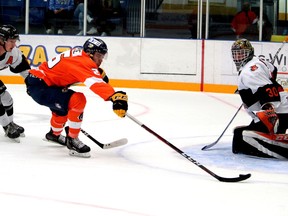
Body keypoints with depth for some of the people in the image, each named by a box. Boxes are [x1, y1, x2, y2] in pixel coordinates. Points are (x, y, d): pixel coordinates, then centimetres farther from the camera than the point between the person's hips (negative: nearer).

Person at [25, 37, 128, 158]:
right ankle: (72, 140, -12)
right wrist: (115, 96, -53)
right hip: (38, 85, -11)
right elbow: (94, 82, -41)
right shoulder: (82, 61, -24)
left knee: (63, 106, 33)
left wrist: (100, 73, -3)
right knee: (78, 101, -22)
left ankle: (54, 134, 58)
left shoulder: (79, 54, 5)